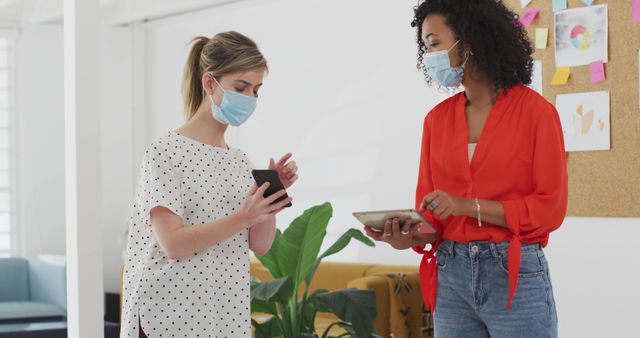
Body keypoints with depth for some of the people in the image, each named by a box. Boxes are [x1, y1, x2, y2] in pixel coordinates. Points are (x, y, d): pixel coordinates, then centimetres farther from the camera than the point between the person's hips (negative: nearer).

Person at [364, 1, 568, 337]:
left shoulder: (534, 110, -6)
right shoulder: (437, 118, 8)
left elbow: (550, 208, -9)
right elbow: (429, 207, 8)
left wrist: (468, 206, -17)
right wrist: (414, 235, -14)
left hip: (515, 276, -4)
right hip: (450, 275, 4)